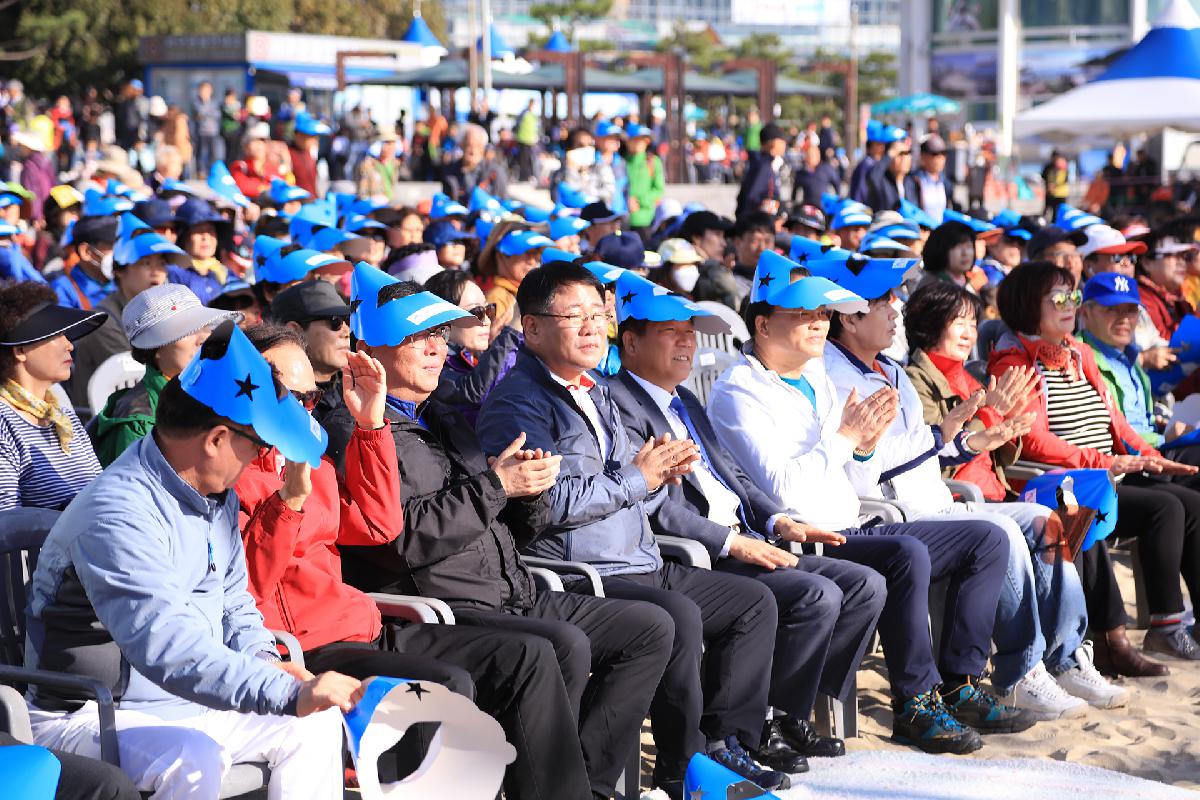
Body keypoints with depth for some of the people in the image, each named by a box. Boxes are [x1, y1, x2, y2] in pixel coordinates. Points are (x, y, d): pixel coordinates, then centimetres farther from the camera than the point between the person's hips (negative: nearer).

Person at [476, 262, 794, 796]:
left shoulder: (595, 392, 21)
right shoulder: (518, 401, -10)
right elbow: (549, 501, -23)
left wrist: (659, 468, 4)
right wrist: (637, 478, -13)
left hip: (642, 566, 10)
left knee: (755, 601, 9)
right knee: (679, 616, -33)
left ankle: (722, 741, 9)